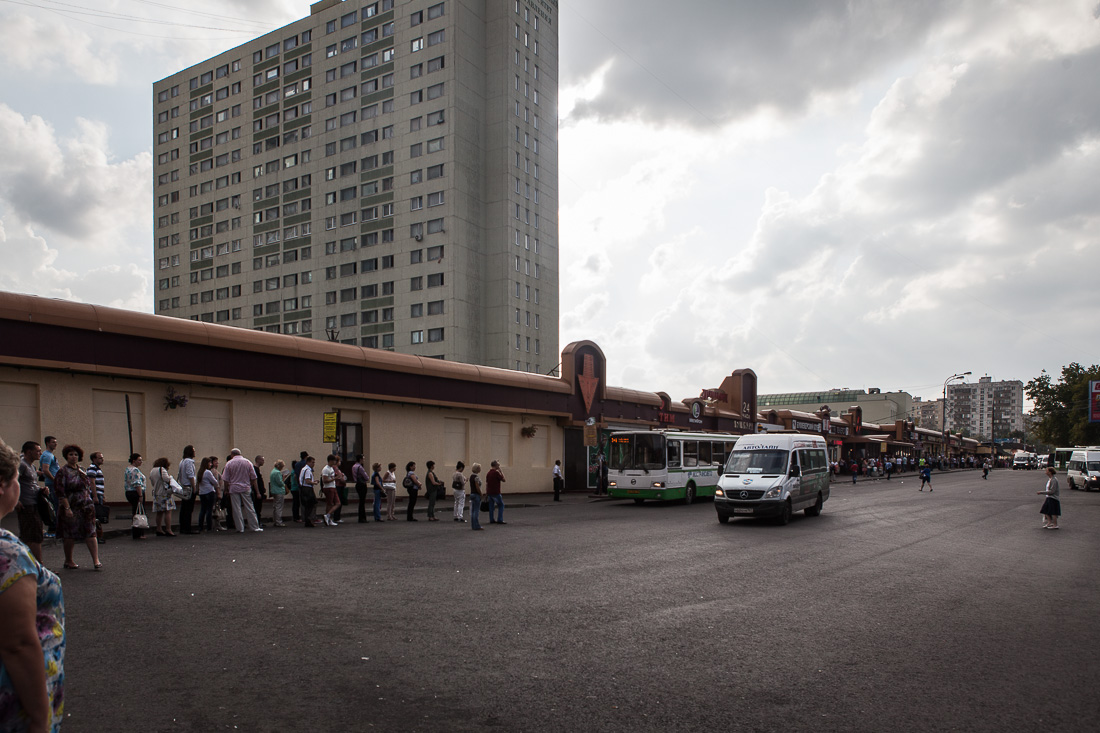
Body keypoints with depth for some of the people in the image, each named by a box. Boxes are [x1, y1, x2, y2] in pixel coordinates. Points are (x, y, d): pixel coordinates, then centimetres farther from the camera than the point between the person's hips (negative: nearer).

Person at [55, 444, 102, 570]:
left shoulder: (82, 470, 13)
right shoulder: (62, 472, -6)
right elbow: (61, 492, -13)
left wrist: (91, 504, 16)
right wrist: (67, 508, -20)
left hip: (86, 507, 5)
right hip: (71, 509, -5)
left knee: (91, 533, -3)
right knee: (70, 535, 5)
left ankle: (96, 560, -6)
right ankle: (68, 561, 20)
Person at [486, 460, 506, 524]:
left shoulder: (488, 473, 10)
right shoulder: (496, 472, -14)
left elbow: (486, 483, 13)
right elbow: (504, 480, -7)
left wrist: (486, 493, 18)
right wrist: (501, 471, -1)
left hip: (489, 492, 8)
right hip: (496, 492, -8)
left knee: (491, 506, 11)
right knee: (501, 505, 0)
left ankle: (491, 520, 12)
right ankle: (500, 520, -5)